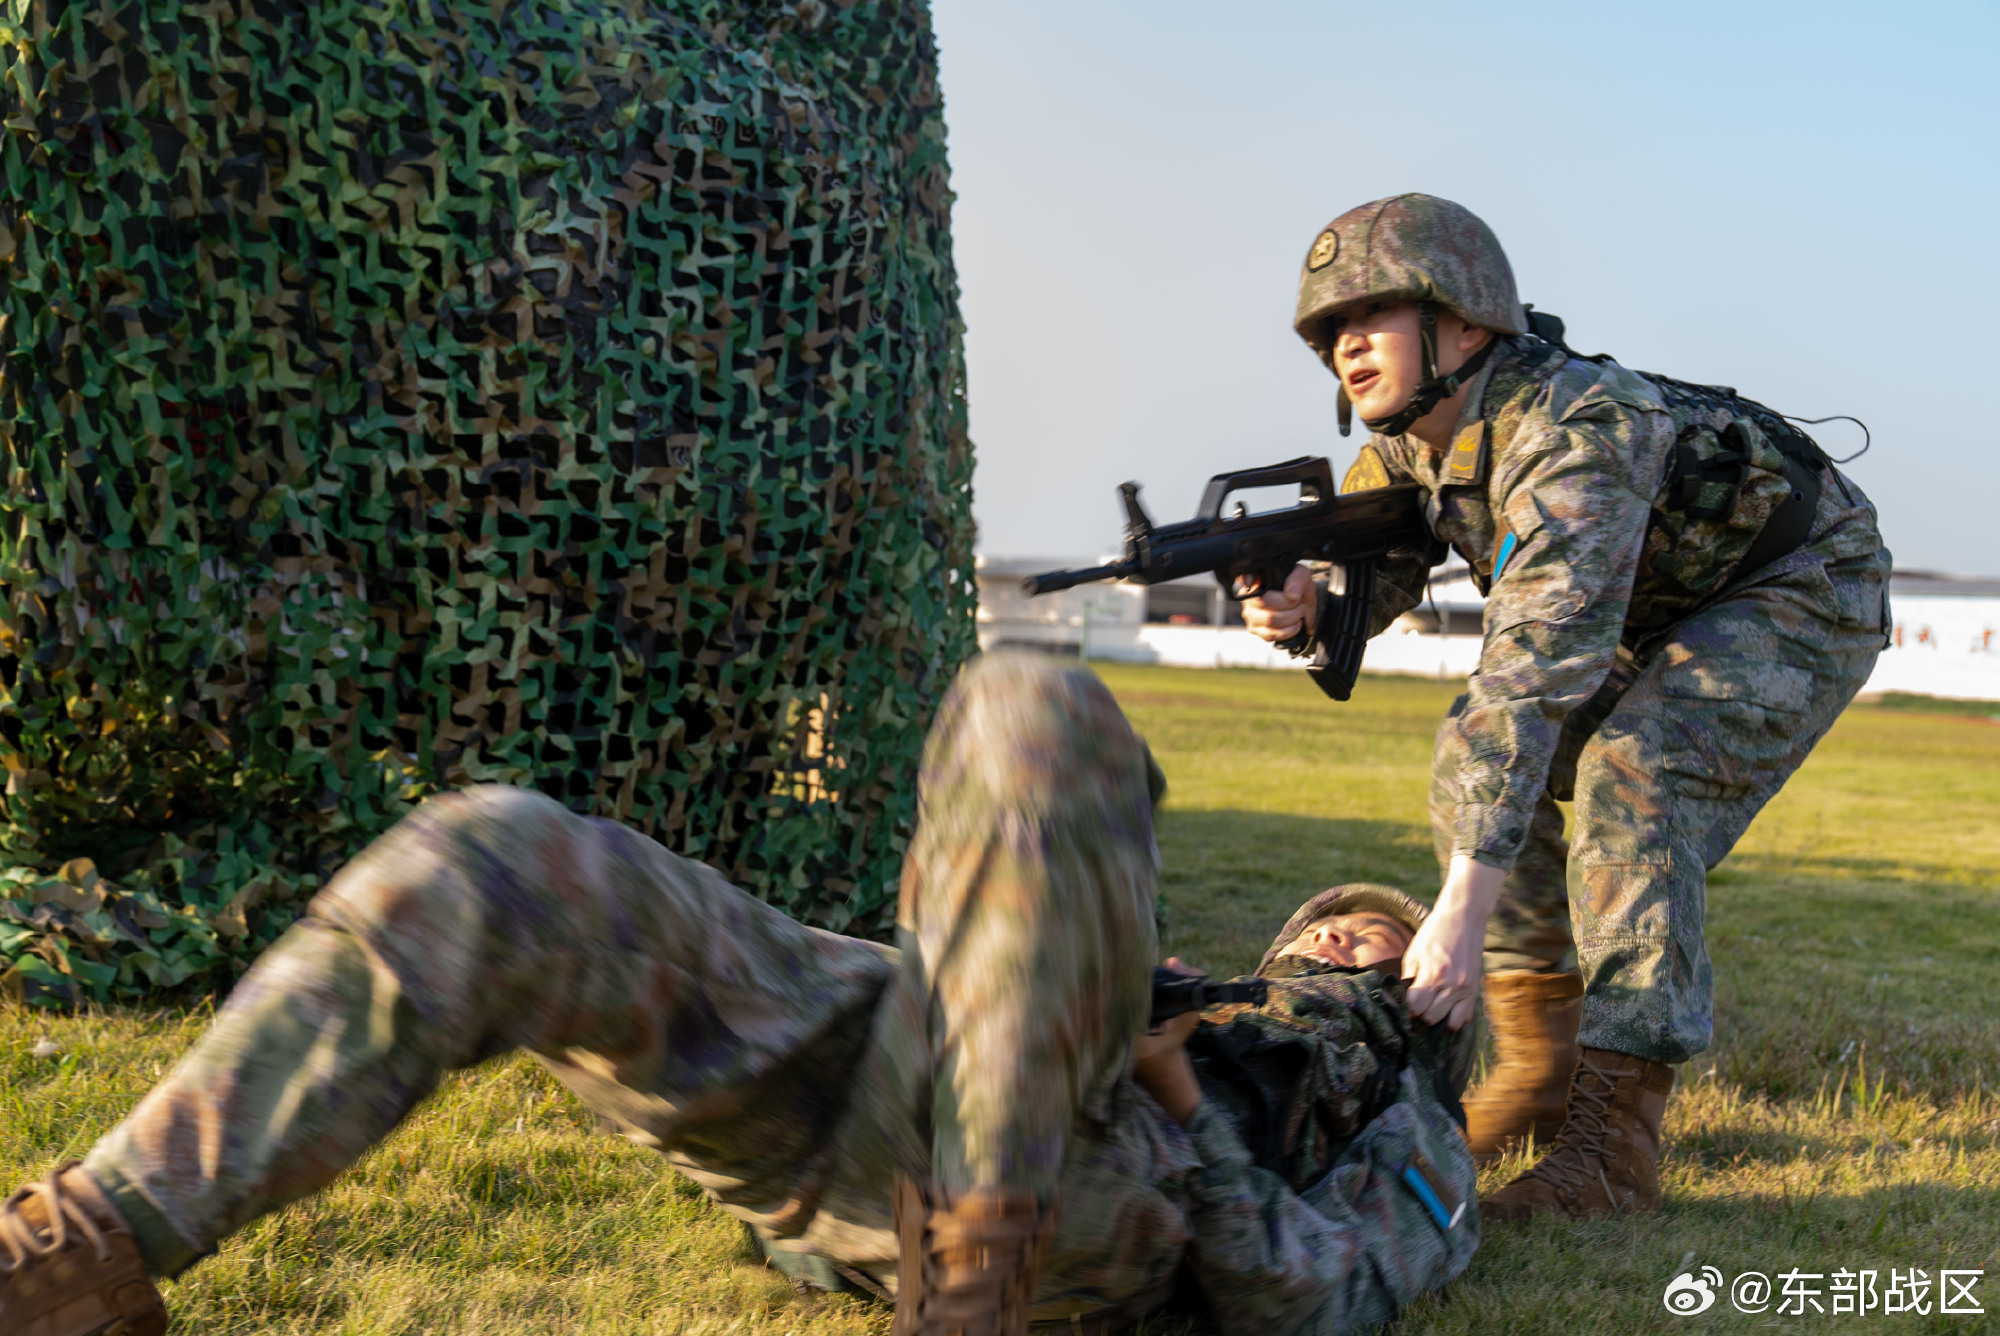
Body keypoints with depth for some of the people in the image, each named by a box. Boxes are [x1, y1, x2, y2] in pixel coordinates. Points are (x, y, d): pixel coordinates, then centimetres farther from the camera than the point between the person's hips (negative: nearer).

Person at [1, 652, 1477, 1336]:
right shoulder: (1229, 1019, 44)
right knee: (489, 863, -17)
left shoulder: (1408, 1139, 27)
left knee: (1035, 707, -29)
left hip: (1063, 1193, -6)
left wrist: (1186, 1110, -4)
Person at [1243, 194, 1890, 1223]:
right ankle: (1541, 1068, 6)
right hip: (1658, 610, 8)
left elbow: (1535, 674, -46)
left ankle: (1612, 1142, -25)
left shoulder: (1572, 435, -38)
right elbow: (1366, 581, -3)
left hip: (1804, 593, -8)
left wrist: (1464, 906, -52)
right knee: (1479, 760, -3)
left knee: (1632, 781, -28)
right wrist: (1303, 606, -30)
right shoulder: (1408, 440, -11)